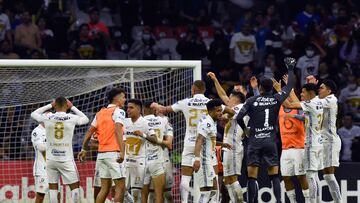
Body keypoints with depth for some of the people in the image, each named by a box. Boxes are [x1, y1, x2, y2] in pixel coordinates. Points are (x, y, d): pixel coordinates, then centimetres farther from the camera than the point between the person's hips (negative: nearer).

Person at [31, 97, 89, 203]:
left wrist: (50, 105, 20)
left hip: (51, 159, 2)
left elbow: (33, 114, 18)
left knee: (53, 187, 9)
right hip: (66, 159, -2)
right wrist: (72, 107, 19)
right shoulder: (72, 118, -5)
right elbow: (85, 119, 17)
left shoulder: (48, 117, -3)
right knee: (74, 185, 8)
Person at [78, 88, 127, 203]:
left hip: (101, 153, 7)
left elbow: (89, 132, 15)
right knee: (120, 187, -5)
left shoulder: (100, 113, 16)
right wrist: (122, 151, -27)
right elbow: (118, 131, -20)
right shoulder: (118, 111, -5)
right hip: (113, 153, -7)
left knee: (105, 188, 11)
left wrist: (84, 149, 23)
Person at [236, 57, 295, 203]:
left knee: (252, 177, 0)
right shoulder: (277, 99, 3)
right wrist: (290, 69, 30)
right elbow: (289, 87, 16)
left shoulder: (251, 101, -1)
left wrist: (245, 129, 13)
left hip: (254, 141, -1)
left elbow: (239, 117, -7)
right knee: (274, 176, 4)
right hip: (270, 141, 1)